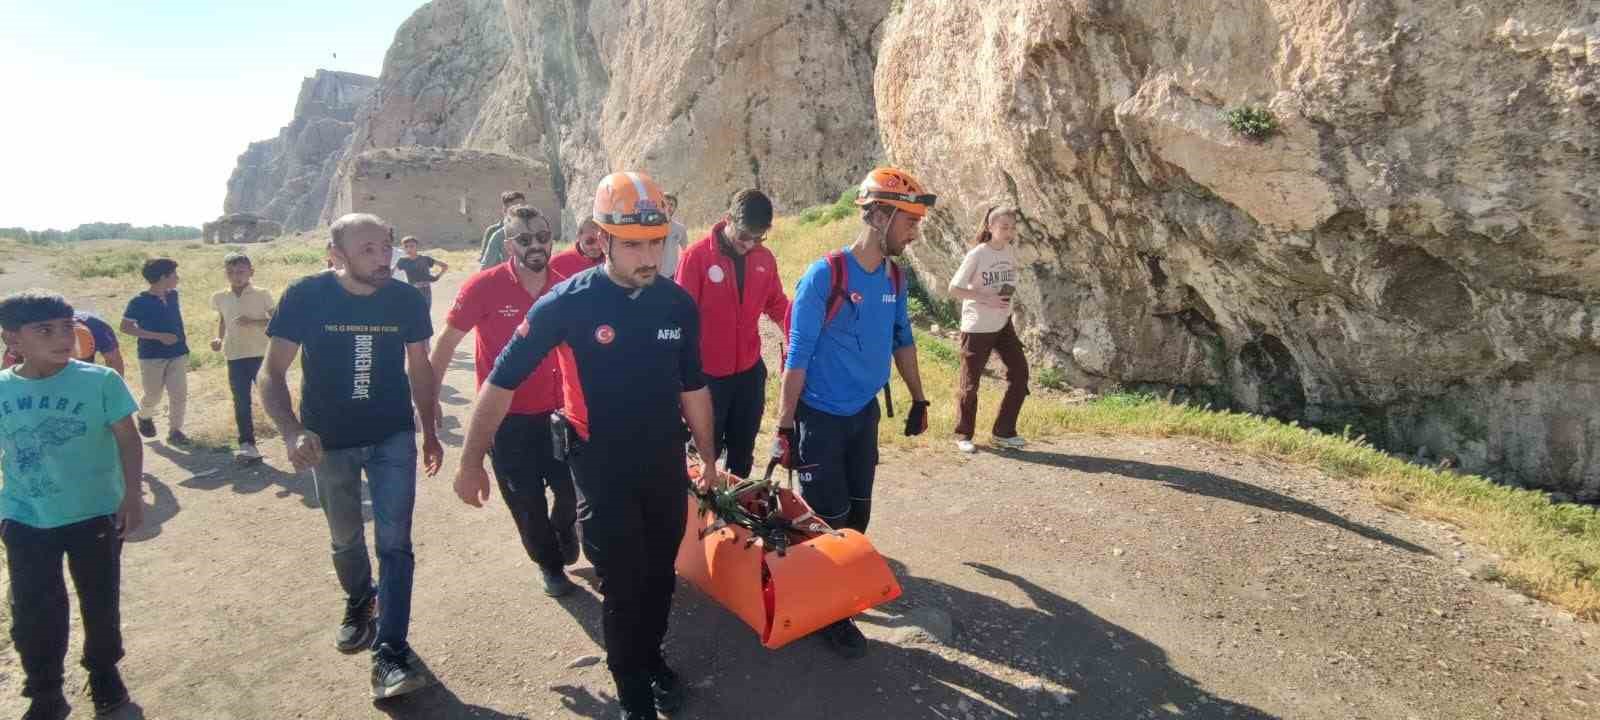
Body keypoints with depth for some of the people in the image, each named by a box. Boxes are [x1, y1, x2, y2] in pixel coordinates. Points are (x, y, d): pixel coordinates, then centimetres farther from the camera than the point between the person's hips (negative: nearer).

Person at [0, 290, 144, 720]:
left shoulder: (99, 381, -12)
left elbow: (127, 439, -7)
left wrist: (131, 494, -12)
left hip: (95, 515, -2)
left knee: (100, 601, 14)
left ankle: (104, 672, 37)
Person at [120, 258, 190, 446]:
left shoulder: (173, 296, 3)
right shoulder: (139, 302, -12)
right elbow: (125, 327, -11)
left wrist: (183, 338, 17)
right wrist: (159, 336, -18)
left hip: (177, 354, 4)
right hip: (151, 357, -4)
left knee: (179, 394, -1)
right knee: (153, 396, 6)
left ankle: (175, 430, 10)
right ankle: (145, 417, 37)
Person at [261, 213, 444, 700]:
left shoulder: (406, 299, -11)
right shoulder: (306, 297, -16)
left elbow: (419, 367, 3)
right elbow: (273, 374, -13)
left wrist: (430, 432, 9)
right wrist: (293, 433, -30)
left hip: (393, 438, 0)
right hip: (329, 442, 0)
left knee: (394, 543, -5)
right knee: (346, 540, 18)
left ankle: (390, 652, 2)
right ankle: (359, 603, 47)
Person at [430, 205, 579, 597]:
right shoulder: (483, 287, -15)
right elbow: (447, 343, -6)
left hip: (554, 412, 3)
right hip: (505, 418, -2)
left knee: (572, 489, 10)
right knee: (526, 501, 10)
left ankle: (563, 527, 45)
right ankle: (550, 564, 34)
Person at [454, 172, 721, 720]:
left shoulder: (678, 303, -5)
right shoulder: (566, 302, -16)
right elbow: (502, 381, -10)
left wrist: (708, 459, 14)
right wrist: (472, 462, -10)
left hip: (666, 464, 4)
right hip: (602, 469, -4)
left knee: (660, 577, 17)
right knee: (623, 587, 2)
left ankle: (651, 658, 43)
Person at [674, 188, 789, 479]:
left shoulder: (765, 258, 2)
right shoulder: (697, 256, -12)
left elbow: (777, 305, 11)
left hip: (751, 371, 5)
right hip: (708, 374, -4)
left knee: (743, 452, 16)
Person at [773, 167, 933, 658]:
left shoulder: (894, 277, 0)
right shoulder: (824, 276, -20)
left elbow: (902, 340, 14)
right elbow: (797, 355, -19)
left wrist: (919, 400, 18)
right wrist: (785, 428, -18)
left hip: (864, 413, 6)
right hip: (820, 417, -6)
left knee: (858, 514, 16)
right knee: (829, 520, 1)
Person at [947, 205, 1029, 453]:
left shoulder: (1011, 251, 3)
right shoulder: (977, 254, -16)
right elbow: (954, 288, -17)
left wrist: (1008, 292, 0)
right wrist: (987, 299, -23)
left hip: (1003, 324, 6)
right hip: (977, 327, -6)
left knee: (1019, 372, 3)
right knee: (970, 383, 2)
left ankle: (1004, 432, 15)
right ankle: (963, 436, 18)